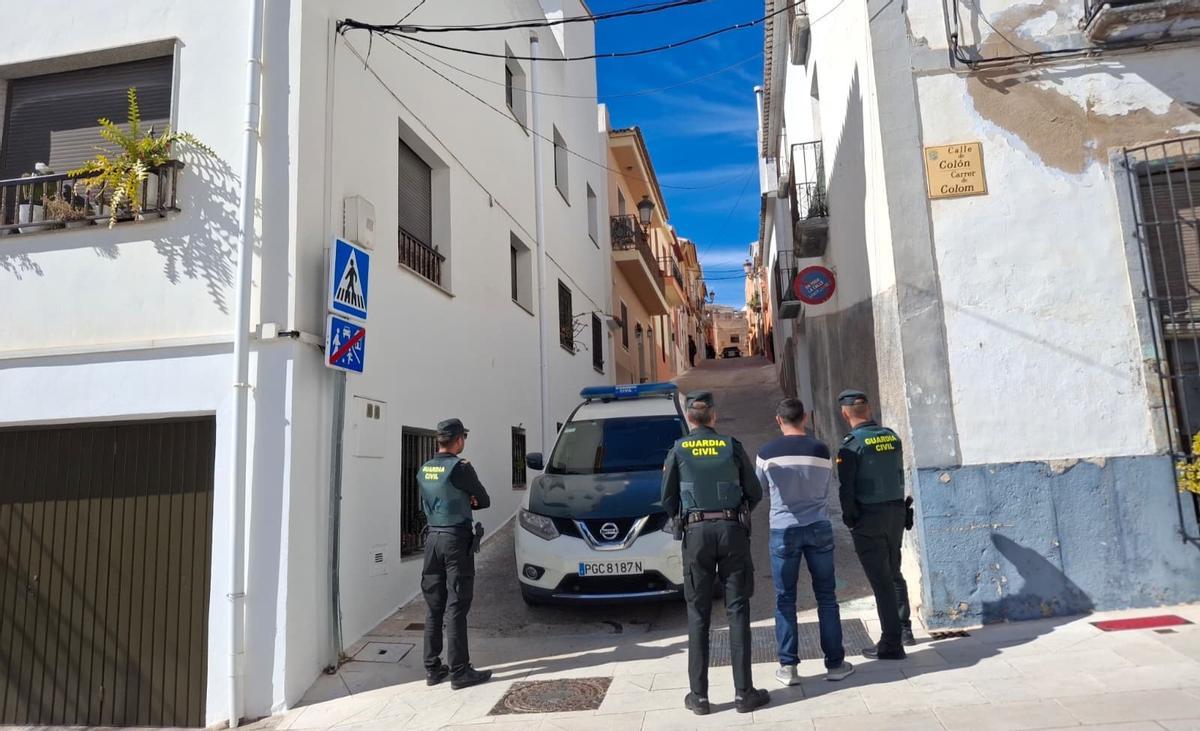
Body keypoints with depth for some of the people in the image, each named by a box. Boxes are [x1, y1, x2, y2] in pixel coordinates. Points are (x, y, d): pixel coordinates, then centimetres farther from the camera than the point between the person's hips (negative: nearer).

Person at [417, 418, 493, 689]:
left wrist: (462, 501, 5)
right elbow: (485, 501, -4)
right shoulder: (460, 468, -13)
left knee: (433, 607, 13)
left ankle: (432, 668, 20)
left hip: (433, 538, 7)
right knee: (456, 608, -2)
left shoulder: (423, 470, 8)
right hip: (456, 540, -7)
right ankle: (459, 672, 4)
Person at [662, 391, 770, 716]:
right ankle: (744, 692, 9)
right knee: (737, 610, 6)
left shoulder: (678, 450, 3)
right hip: (732, 530, 0)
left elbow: (667, 500, 5)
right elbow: (755, 493, 7)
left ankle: (699, 696, 9)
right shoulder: (732, 446, 4)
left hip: (696, 532, 0)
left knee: (698, 614, 6)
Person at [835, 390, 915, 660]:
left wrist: (849, 517, -1)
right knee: (894, 572, 22)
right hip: (897, 512, 7)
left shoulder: (852, 444, -14)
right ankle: (904, 629, 34)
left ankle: (892, 645, 6)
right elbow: (900, 474, 10)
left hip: (869, 517, -6)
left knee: (881, 580, 0)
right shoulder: (892, 436, 4)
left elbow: (846, 487, -14)